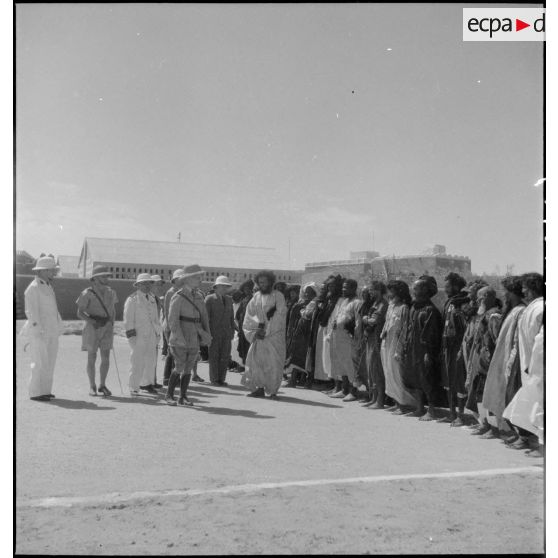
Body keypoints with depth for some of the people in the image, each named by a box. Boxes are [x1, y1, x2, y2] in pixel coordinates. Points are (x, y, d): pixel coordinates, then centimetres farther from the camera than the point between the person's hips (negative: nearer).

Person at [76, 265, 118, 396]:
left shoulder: (110, 293, 7)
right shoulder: (87, 294, -7)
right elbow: (80, 313, -8)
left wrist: (112, 324, 4)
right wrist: (92, 321, -22)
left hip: (107, 328, 4)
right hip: (93, 328, -4)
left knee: (106, 357, 0)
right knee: (92, 358, 1)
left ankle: (102, 386, 12)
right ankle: (92, 387, 12)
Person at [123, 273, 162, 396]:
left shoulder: (152, 299, 18)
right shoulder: (132, 299, -3)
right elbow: (128, 319, -7)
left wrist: (158, 333, 16)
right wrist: (131, 335, -13)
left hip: (151, 335, 7)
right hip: (138, 335, -6)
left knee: (151, 360, 9)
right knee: (137, 362, -6)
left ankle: (145, 383, 25)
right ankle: (134, 388, 2)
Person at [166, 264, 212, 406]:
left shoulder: (199, 296, 11)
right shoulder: (178, 297, -9)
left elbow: (204, 317, 13)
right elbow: (173, 320, -14)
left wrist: (207, 335, 4)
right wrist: (179, 339, -20)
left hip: (195, 339, 6)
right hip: (180, 340, -6)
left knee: (189, 369, 7)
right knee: (179, 367, -6)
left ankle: (183, 397, 16)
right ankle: (169, 395, 9)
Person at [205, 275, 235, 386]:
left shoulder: (229, 299, 14)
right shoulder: (209, 299, -1)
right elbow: (206, 316, -4)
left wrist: (232, 331, 10)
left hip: (226, 333, 5)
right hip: (214, 332, -4)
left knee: (225, 357, 3)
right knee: (214, 356, 0)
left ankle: (221, 379, 11)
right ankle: (214, 380, 8)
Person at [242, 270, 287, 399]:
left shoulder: (278, 296, -1)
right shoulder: (256, 296, 11)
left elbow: (280, 315, -9)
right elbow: (249, 314, 7)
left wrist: (266, 330, -13)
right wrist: (258, 326, -10)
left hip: (274, 335, -4)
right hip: (259, 335, 4)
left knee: (274, 363, -5)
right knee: (256, 360, -1)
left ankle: (273, 390, 3)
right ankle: (259, 388, 7)